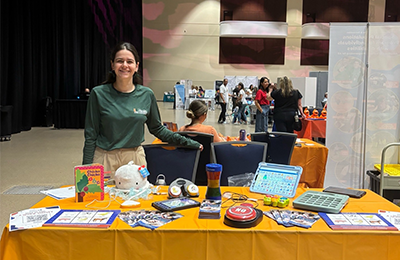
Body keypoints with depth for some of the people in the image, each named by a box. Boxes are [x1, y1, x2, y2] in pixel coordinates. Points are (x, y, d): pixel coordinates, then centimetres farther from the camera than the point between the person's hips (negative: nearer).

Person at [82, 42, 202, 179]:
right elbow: (91, 136, -1)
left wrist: (186, 142, 5)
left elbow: (157, 128, 11)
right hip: (105, 158, -1)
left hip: (135, 158, 2)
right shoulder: (99, 94, -5)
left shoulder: (146, 95, 0)